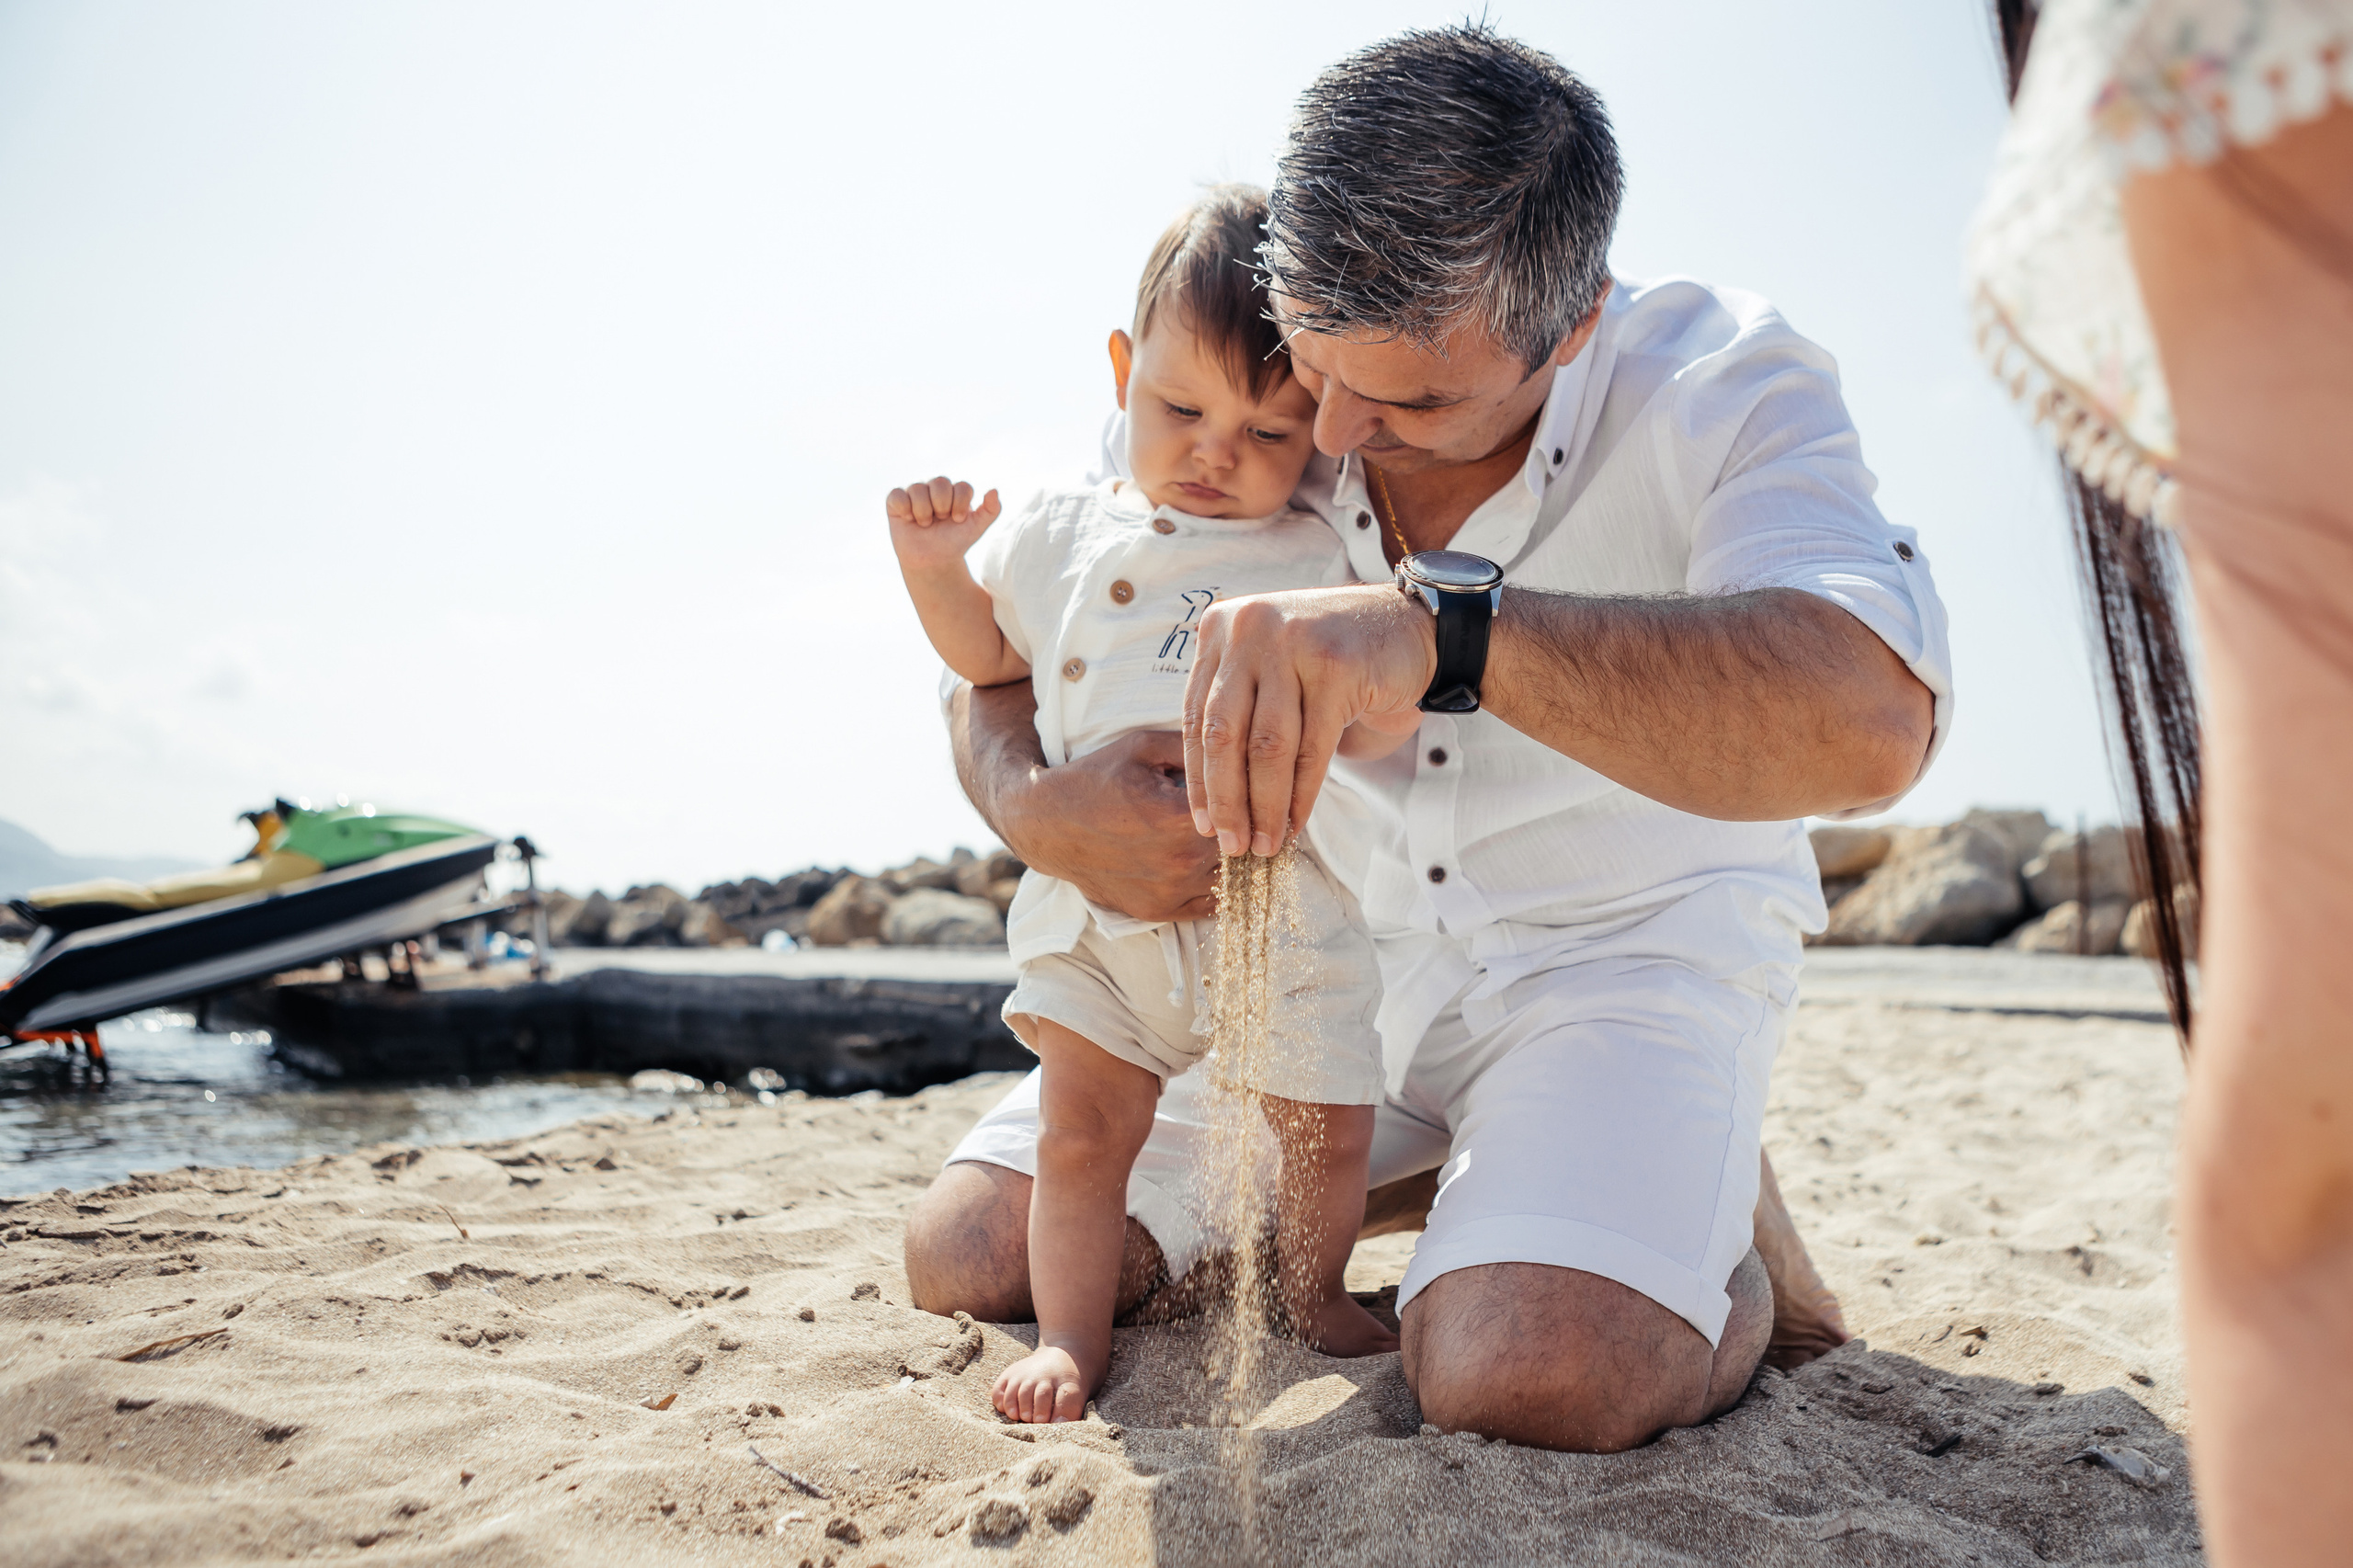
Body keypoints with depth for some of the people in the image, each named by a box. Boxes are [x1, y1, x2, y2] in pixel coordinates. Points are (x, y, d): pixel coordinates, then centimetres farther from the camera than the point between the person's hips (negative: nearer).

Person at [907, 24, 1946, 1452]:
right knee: (971, 1255, -3)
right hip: (1335, 946, 5)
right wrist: (1037, 804, -27)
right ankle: (1422, 1177, 17)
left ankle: (1732, 1242, 5)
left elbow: (1869, 721, -40)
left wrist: (1447, 628, -54)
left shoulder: (1723, 382, -21)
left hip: (1632, 942, -4)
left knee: (1525, 1373, -32)